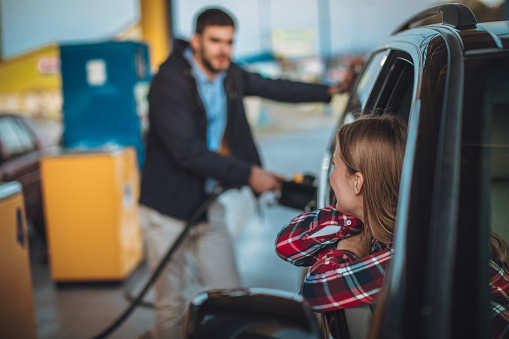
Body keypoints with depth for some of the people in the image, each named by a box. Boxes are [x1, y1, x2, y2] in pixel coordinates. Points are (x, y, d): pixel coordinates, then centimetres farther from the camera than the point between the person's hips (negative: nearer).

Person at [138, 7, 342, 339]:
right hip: (169, 208, -6)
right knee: (171, 304, 2)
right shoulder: (169, 81, -18)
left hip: (208, 204, 6)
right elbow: (188, 152, -24)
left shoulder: (229, 75, 3)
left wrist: (329, 91, 22)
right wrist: (248, 174, -23)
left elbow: (272, 87, 21)